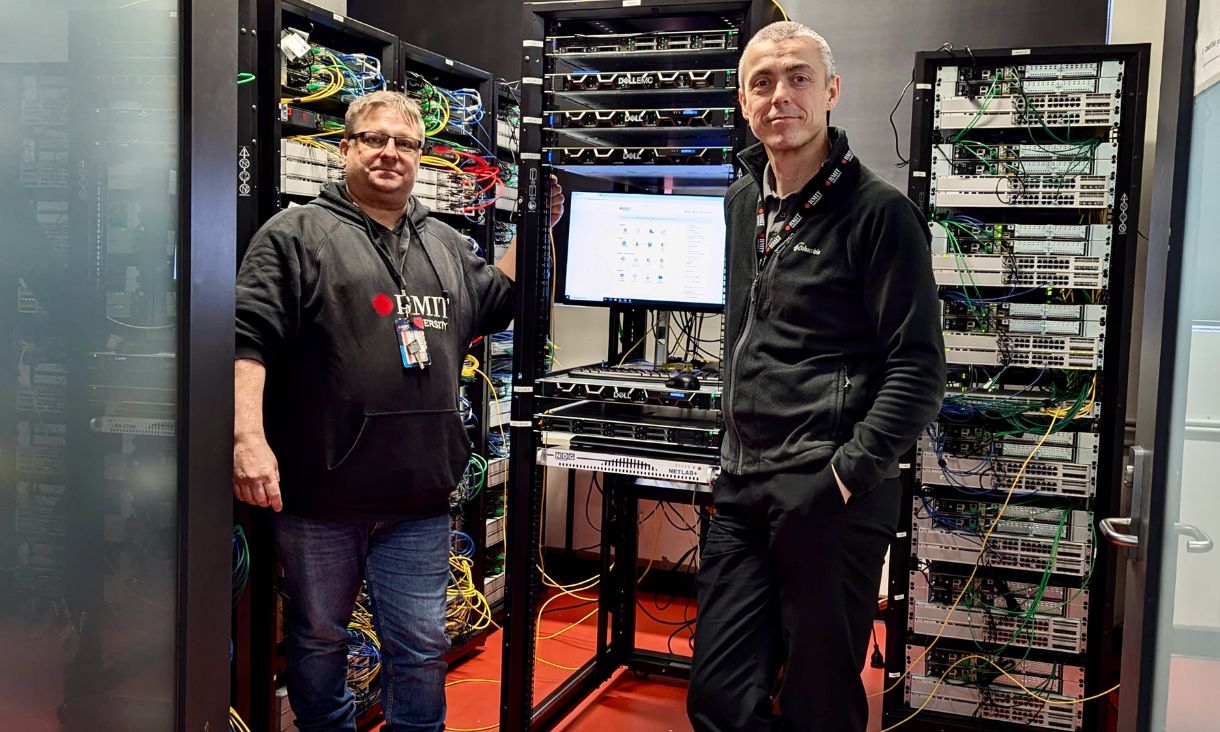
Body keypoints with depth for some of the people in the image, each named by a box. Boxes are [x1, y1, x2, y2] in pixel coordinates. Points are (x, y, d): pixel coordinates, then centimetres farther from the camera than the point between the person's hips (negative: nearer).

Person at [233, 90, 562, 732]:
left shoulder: (446, 246, 15)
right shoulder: (297, 234, -2)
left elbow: (492, 305, 27)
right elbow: (250, 337, -10)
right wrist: (248, 437, -22)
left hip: (419, 499, 4)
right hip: (319, 493, -3)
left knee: (421, 646, 10)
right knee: (318, 637, 15)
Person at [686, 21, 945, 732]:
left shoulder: (879, 212, -9)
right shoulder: (743, 201, 13)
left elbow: (918, 370, -12)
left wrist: (846, 475, -17)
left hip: (830, 497, -6)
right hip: (743, 485, 7)